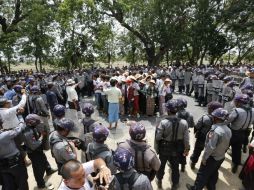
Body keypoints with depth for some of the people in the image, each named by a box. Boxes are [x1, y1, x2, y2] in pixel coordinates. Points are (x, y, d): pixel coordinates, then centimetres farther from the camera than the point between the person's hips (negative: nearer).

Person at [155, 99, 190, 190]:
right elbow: (186, 139, -10)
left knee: (161, 166, 25)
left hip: (164, 149, -1)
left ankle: (159, 181, 49)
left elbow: (158, 137, -23)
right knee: (175, 167, 25)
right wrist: (187, 149, 7)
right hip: (176, 150, 2)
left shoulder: (163, 122, -28)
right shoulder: (184, 123, -19)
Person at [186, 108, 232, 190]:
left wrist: (204, 158, -16)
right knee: (213, 174, 27)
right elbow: (227, 145, 5)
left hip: (212, 158, -7)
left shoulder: (216, 131, -32)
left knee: (202, 174, 12)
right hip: (221, 157, 7)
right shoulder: (228, 130, -6)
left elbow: (210, 147, -27)